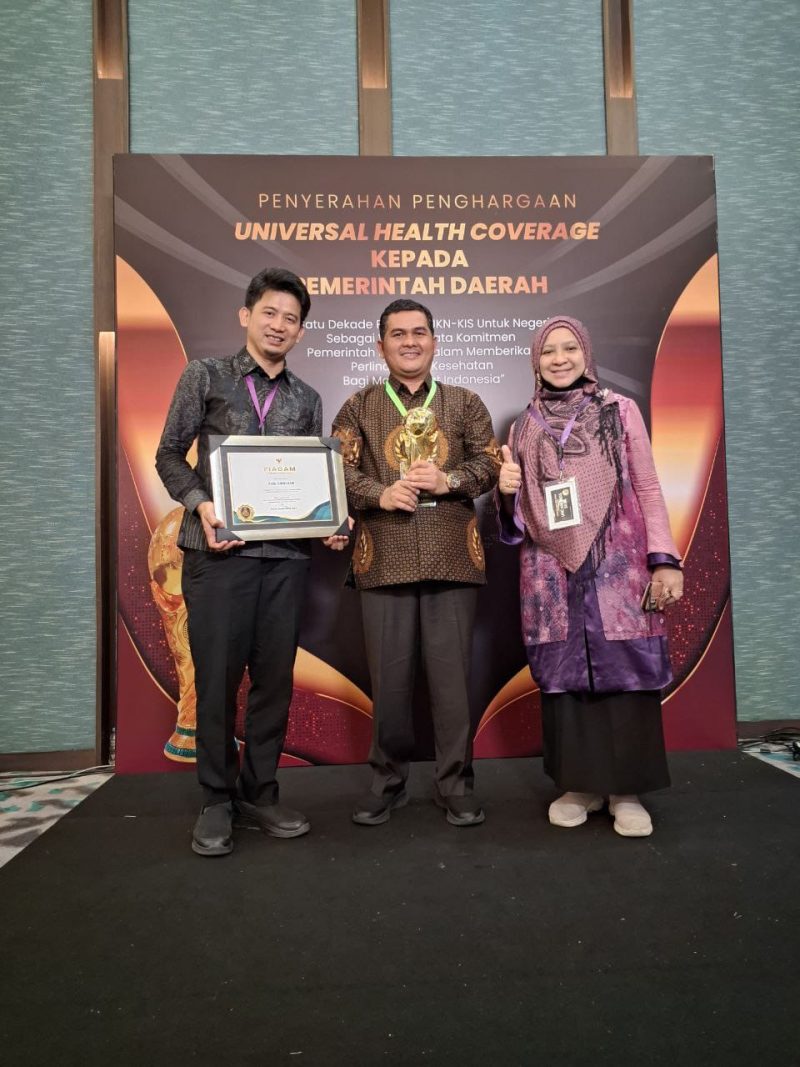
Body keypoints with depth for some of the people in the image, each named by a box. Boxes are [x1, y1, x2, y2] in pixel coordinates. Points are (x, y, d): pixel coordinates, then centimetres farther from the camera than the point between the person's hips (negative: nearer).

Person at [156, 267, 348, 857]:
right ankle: (217, 800, 19)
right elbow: (170, 455, 4)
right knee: (217, 676, 2)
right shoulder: (205, 376, 6)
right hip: (219, 549, -3)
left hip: (287, 554, 3)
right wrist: (201, 504, -13)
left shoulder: (307, 398, 14)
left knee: (275, 677, 7)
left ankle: (259, 792, 23)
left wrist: (330, 525, -3)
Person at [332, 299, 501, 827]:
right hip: (385, 559, 0)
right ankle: (388, 782, 23)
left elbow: (491, 464, 7)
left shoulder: (465, 402, 14)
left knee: (453, 674, 4)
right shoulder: (358, 407, 11)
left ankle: (457, 785, 18)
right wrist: (380, 494, -15)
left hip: (453, 557, 0)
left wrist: (449, 480, -11)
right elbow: (339, 472, 2)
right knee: (389, 676, 6)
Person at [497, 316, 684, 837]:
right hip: (552, 572, 2)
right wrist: (508, 491, -8)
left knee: (623, 669, -3)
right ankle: (580, 784, 18)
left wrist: (664, 560, -6)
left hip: (616, 565, -2)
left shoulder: (620, 410, 6)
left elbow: (648, 489, 3)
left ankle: (627, 789, 11)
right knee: (563, 674, 4)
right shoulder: (525, 426, 12)